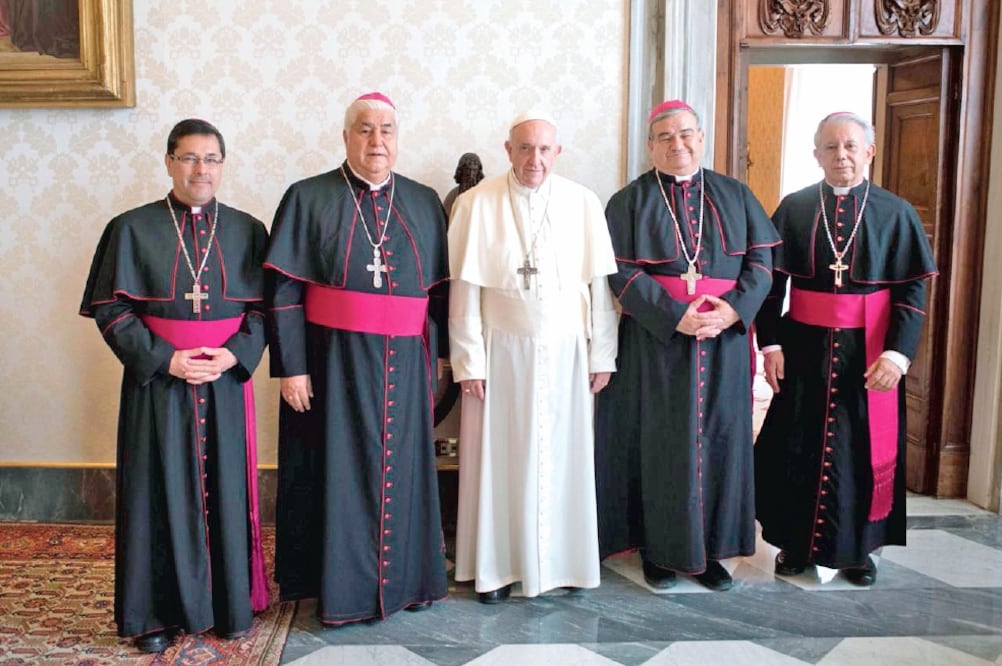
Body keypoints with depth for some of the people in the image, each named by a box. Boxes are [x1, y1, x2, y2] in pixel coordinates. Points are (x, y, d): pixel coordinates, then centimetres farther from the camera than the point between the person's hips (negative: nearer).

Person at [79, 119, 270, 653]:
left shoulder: (247, 231, 5)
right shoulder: (132, 229, 0)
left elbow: (263, 306, 4)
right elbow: (111, 309, -2)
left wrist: (234, 354, -13)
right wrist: (164, 359, -13)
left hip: (226, 382, 2)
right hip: (157, 382, -1)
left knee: (224, 490, 8)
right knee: (160, 492, 5)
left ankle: (231, 604, 24)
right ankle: (155, 613, 20)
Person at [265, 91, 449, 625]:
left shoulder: (424, 202, 8)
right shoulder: (308, 198, -2)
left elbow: (439, 290, 9)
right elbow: (283, 291, -6)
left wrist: (433, 361, 6)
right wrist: (291, 366, -11)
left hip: (403, 366, 3)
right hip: (334, 363, -3)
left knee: (402, 470, 12)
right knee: (340, 471, 6)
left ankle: (406, 578, 29)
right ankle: (341, 587, 22)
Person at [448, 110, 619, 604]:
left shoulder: (583, 204, -1)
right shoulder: (477, 204, -6)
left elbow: (600, 284, 1)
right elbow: (465, 289, -5)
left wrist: (601, 355, 1)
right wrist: (468, 361, -7)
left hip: (566, 353, 2)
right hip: (502, 352, -1)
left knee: (564, 457, 10)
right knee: (500, 458, 7)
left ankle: (564, 560, 27)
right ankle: (496, 566, 22)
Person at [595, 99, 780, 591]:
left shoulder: (735, 196, 9)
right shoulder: (629, 201, 1)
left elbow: (761, 259, 5)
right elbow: (620, 273, -8)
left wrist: (734, 309, -13)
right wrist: (676, 316, -18)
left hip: (723, 342, 3)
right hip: (654, 342, -2)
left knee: (717, 441, 8)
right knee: (658, 444, 3)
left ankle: (708, 548, 22)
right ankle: (657, 547, 18)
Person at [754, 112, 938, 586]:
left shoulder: (896, 213, -2)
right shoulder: (794, 209, 0)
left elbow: (912, 290, -5)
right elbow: (772, 280, 0)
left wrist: (896, 353, -14)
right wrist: (770, 343, -7)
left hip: (868, 349, 0)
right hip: (805, 347, 1)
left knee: (865, 448, 9)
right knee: (798, 445, 8)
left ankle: (858, 547, 28)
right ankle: (796, 543, 25)